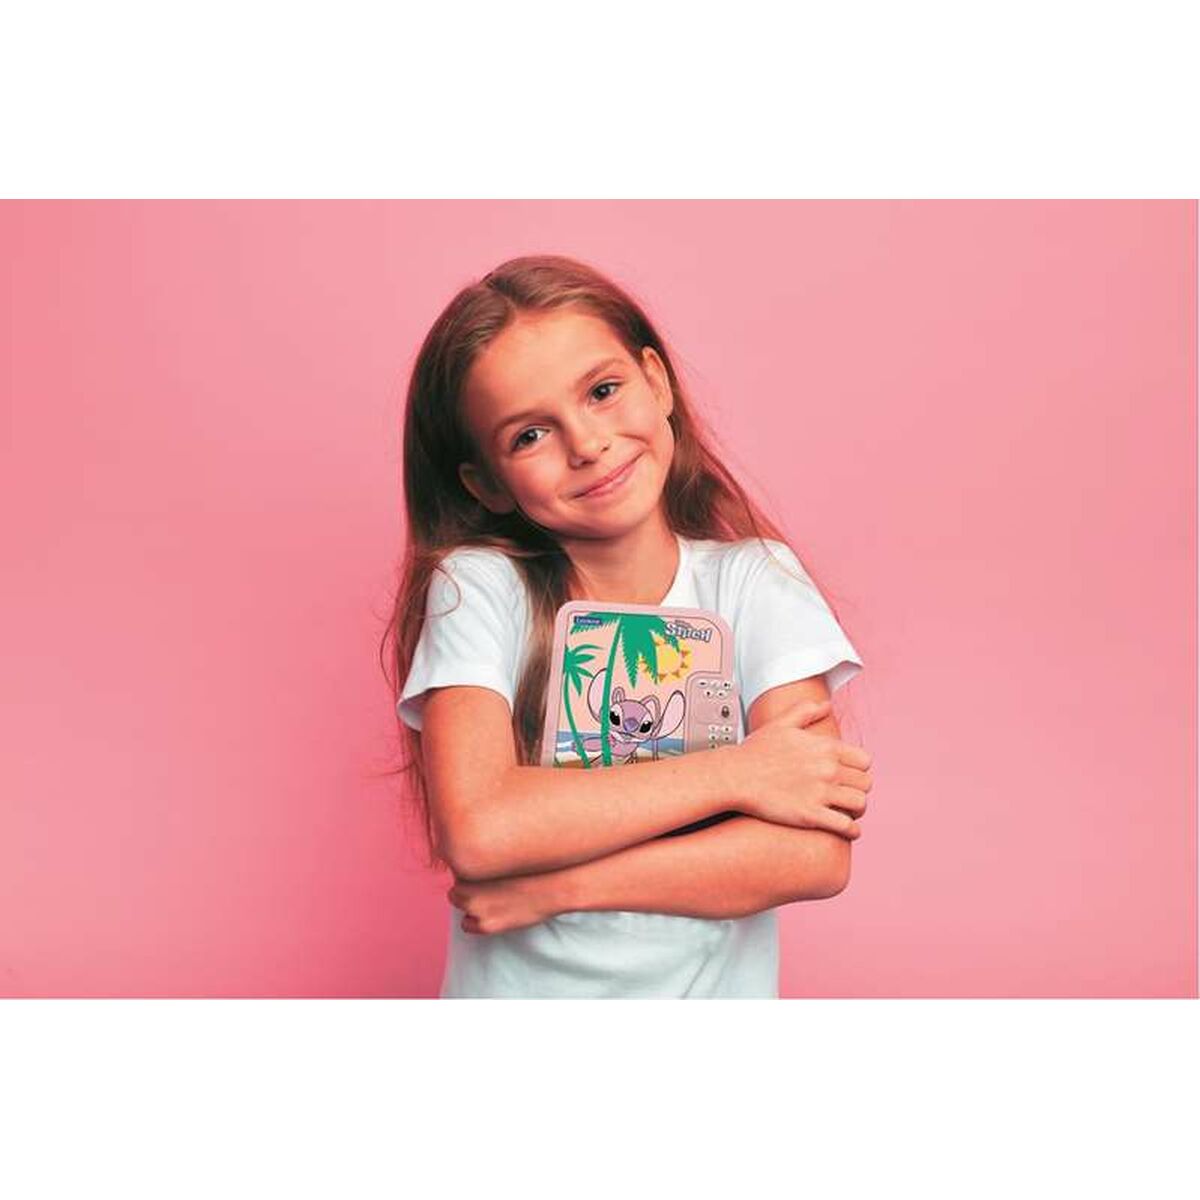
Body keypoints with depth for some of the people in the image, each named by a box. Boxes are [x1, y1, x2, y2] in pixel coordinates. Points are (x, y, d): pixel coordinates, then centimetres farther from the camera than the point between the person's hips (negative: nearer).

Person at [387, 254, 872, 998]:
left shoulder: (756, 581, -4)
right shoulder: (478, 589, -6)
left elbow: (816, 855, -13)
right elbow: (476, 832, -19)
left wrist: (554, 884, -16)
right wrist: (732, 773, -15)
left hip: (715, 989, 0)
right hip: (515, 989, 0)